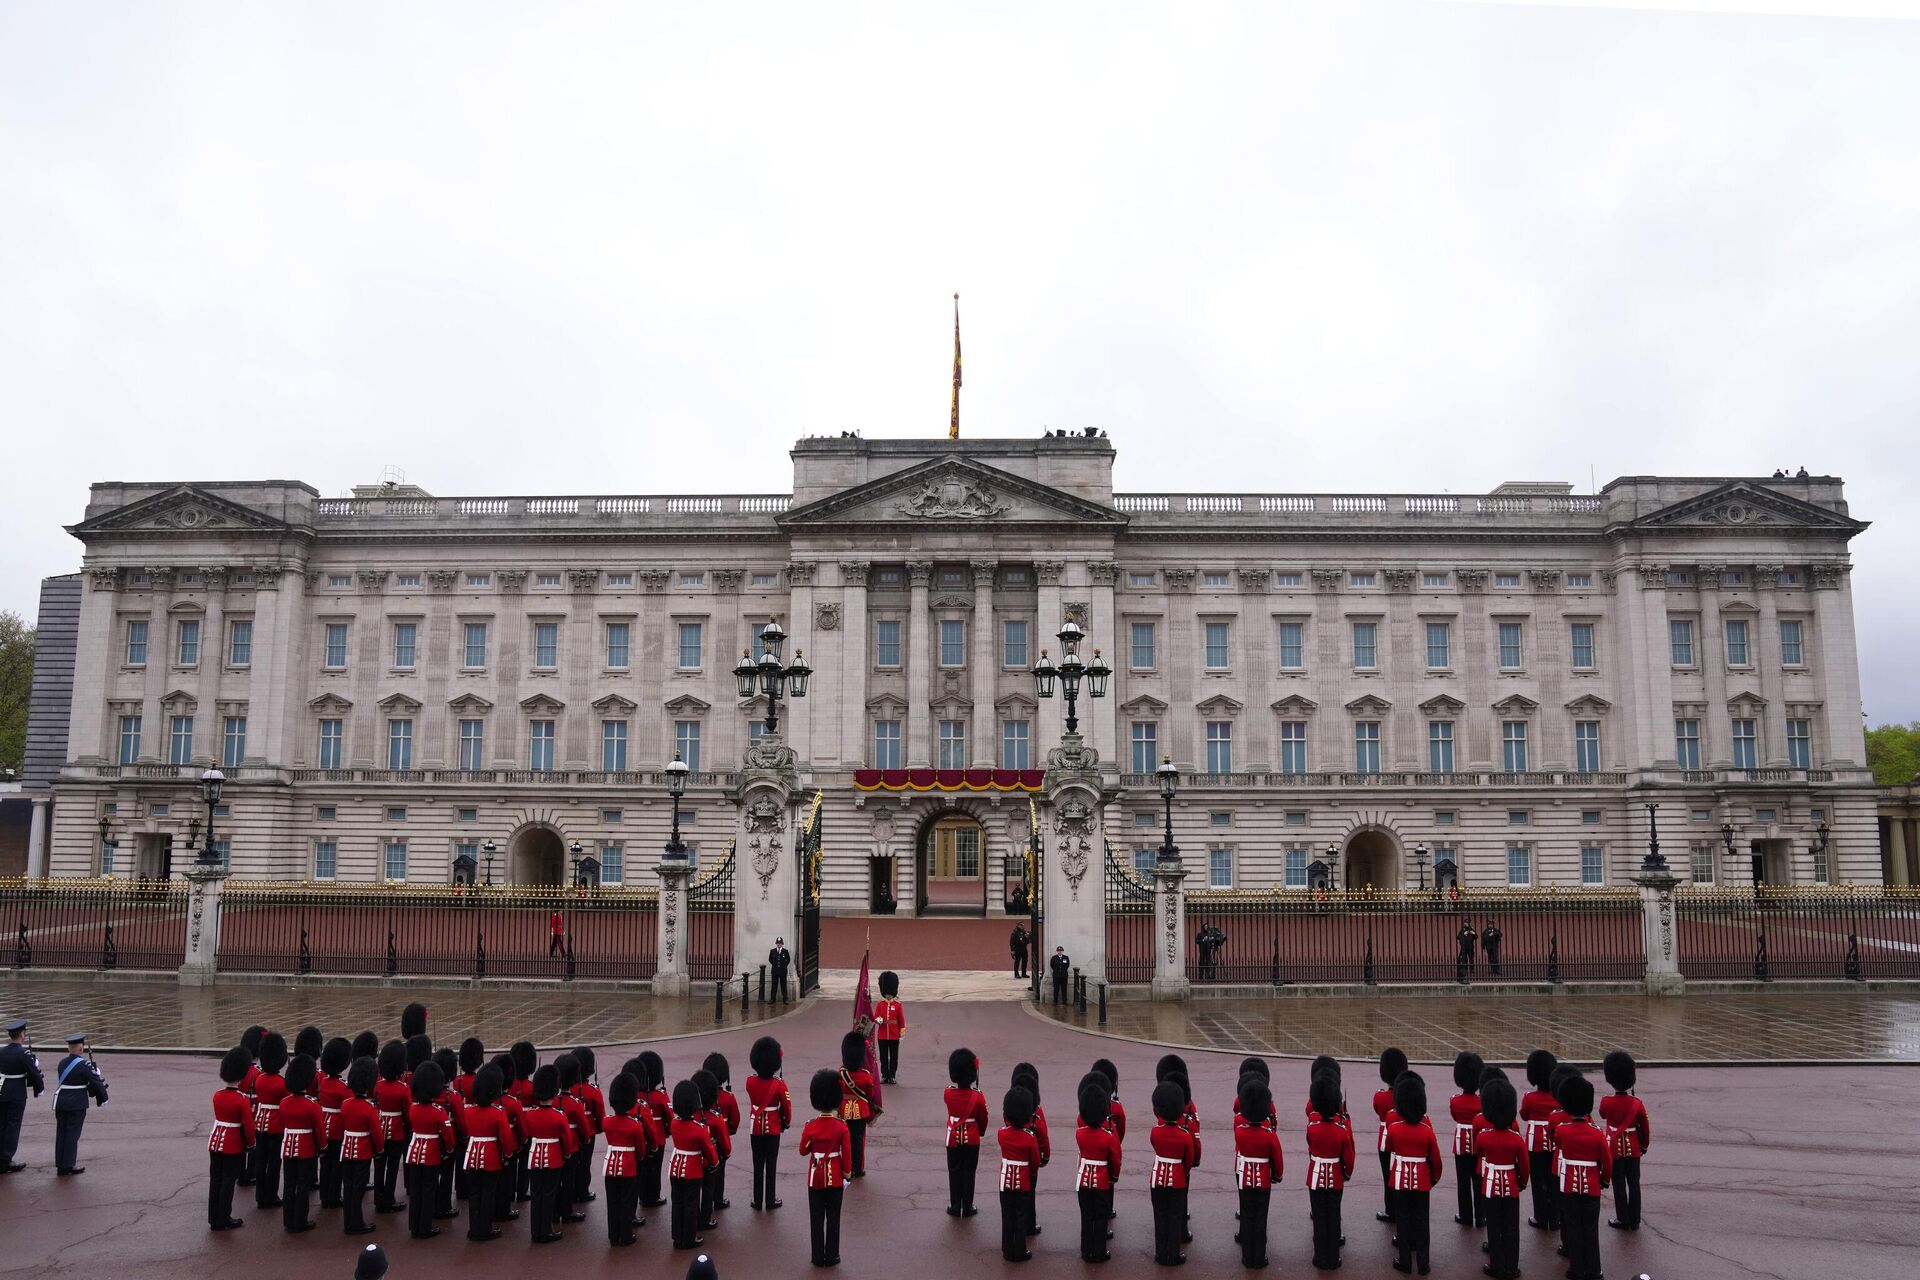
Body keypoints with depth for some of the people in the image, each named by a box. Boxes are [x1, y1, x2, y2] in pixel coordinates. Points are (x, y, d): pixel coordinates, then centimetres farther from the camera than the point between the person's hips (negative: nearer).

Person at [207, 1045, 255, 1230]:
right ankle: (223, 1220, 8)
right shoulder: (242, 1100, -17)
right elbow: (248, 1125, -14)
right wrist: (251, 1143, 3)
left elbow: (221, 1117, 12)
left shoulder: (216, 1095, 0)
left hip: (215, 1142, 6)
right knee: (228, 1181, 3)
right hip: (234, 1146, -6)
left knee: (215, 1180, 11)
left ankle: (213, 1219, 18)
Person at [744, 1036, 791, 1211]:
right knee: (771, 1164, 7)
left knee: (757, 1164, 11)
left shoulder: (750, 1081, -9)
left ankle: (757, 1200, 17)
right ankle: (770, 1200, 13)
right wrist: (787, 1123, 9)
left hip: (755, 1127, 3)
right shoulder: (779, 1084, -18)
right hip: (773, 1128, -3)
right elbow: (786, 1106, -10)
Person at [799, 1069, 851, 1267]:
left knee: (816, 1218, 10)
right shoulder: (841, 1127, -13)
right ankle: (831, 1256, 14)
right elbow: (847, 1154, -8)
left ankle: (818, 1257, 14)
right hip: (835, 1178, 0)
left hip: (816, 1177, 0)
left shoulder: (810, 1126, -12)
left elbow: (803, 1151, 1)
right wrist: (846, 1175, 4)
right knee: (833, 1218, 10)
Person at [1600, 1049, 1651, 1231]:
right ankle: (1634, 1221, 15)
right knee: (1634, 1184, 10)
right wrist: (1644, 1146, 15)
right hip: (1633, 1149, 2)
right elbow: (1645, 1128, 0)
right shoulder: (1638, 1104, -11)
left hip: (1614, 1148, -2)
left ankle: (1623, 1220, 10)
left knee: (1619, 1185, 6)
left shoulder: (1606, 1103, -15)